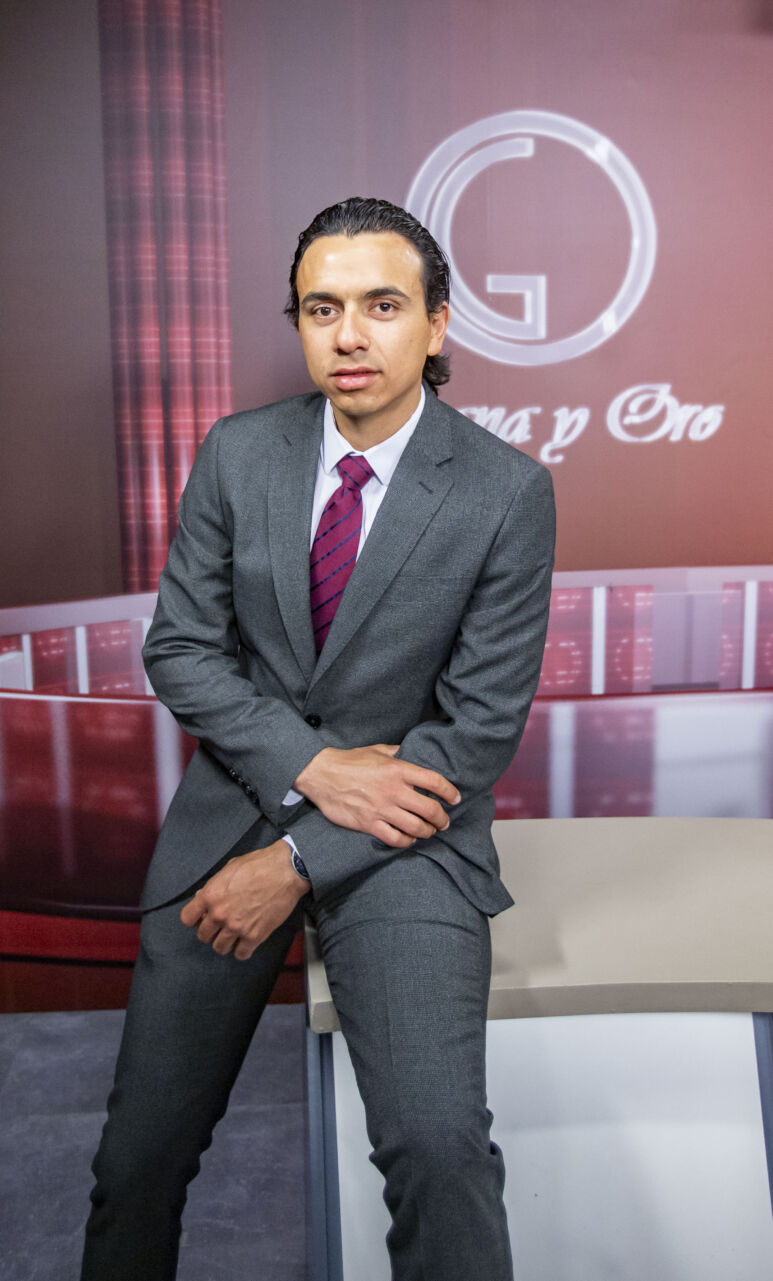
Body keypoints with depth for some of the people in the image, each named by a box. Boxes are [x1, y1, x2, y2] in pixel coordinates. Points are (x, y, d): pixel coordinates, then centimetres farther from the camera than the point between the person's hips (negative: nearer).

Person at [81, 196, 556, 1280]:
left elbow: (480, 729, -10)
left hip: (403, 828, -2)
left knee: (438, 1147, -23)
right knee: (142, 1150, 9)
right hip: (236, 805, 3)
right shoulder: (236, 455, -1)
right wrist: (312, 766, -14)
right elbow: (180, 650, 1)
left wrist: (300, 862, -14)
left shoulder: (507, 491, -10)